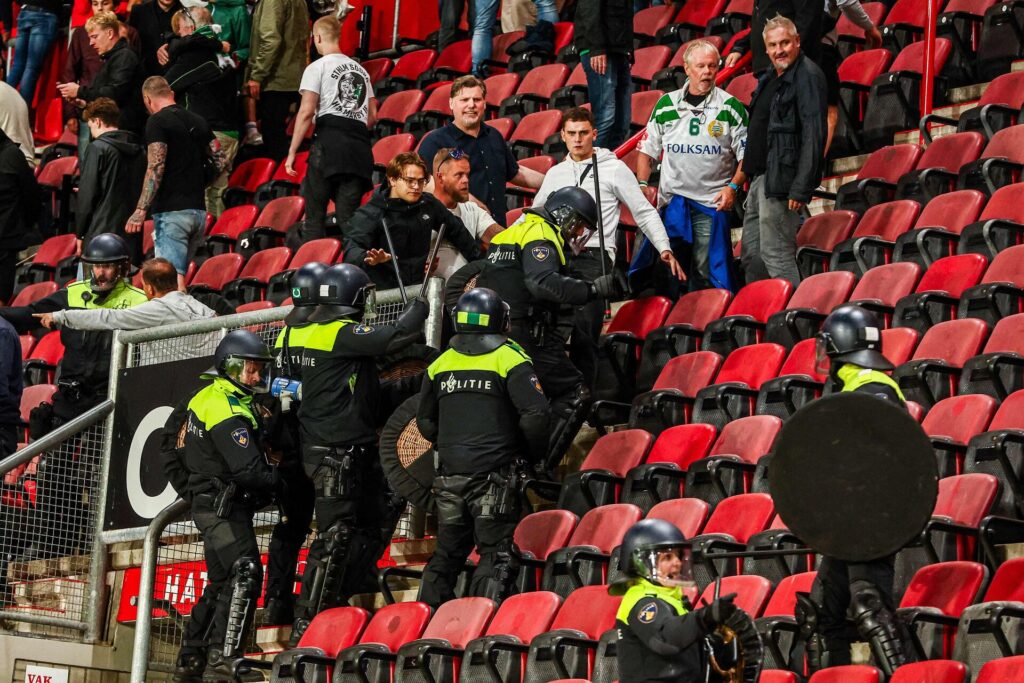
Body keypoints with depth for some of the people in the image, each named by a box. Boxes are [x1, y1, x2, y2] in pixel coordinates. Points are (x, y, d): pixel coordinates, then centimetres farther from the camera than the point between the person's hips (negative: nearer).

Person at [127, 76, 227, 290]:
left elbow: (155, 168, -15)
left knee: (173, 279, -12)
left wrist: (140, 211, -16)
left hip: (170, 211, -7)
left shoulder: (157, 122, -7)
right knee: (180, 275, 15)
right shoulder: (198, 122, 15)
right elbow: (221, 163, 14)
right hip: (198, 210, 8)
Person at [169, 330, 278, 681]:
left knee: (221, 583, 17)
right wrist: (281, 478, -8)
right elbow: (249, 471, -26)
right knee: (245, 575, -17)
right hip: (225, 506, -11)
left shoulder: (206, 398, 12)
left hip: (210, 504, 11)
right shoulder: (229, 412, -20)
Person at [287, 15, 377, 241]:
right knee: (348, 217, 2)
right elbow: (373, 116, 20)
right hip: (360, 146, 5)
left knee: (314, 214, -3)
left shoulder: (317, 68, 3)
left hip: (329, 142, -5)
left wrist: (292, 152, -4)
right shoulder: (361, 70, 22)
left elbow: (306, 112, -6)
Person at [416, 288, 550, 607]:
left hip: (449, 474, 5)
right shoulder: (509, 359, -6)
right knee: (497, 555, -1)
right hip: (494, 474, -5)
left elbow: (425, 422, 17)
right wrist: (534, 454, 2)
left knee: (446, 554, 16)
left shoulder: (440, 364, 9)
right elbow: (535, 414, -14)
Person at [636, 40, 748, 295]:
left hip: (713, 203, -2)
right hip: (671, 201, 2)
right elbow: (647, 150, 16)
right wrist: (643, 183, 3)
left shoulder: (731, 108, 2)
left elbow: (747, 155, 3)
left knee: (707, 273, -4)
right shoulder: (666, 105, 10)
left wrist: (733, 187, -10)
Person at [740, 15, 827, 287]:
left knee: (776, 254, -8)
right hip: (761, 176, 10)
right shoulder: (770, 78, 17)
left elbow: (814, 134, -21)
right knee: (751, 255, 14)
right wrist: (750, 176, 18)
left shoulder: (807, 76, -14)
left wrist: (801, 189, -25)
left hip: (781, 178, -10)